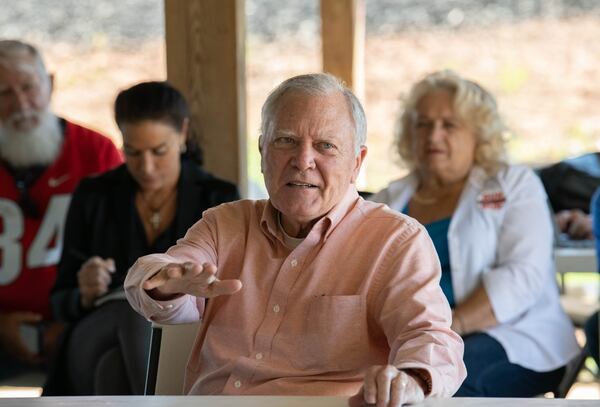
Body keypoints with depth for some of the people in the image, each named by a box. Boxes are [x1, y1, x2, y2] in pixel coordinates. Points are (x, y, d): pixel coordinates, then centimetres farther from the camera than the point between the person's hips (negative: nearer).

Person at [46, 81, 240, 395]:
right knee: (131, 311, -38)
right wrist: (87, 294, -14)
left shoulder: (220, 200, 5)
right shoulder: (93, 197, 8)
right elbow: (63, 305, 11)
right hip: (98, 348, 1)